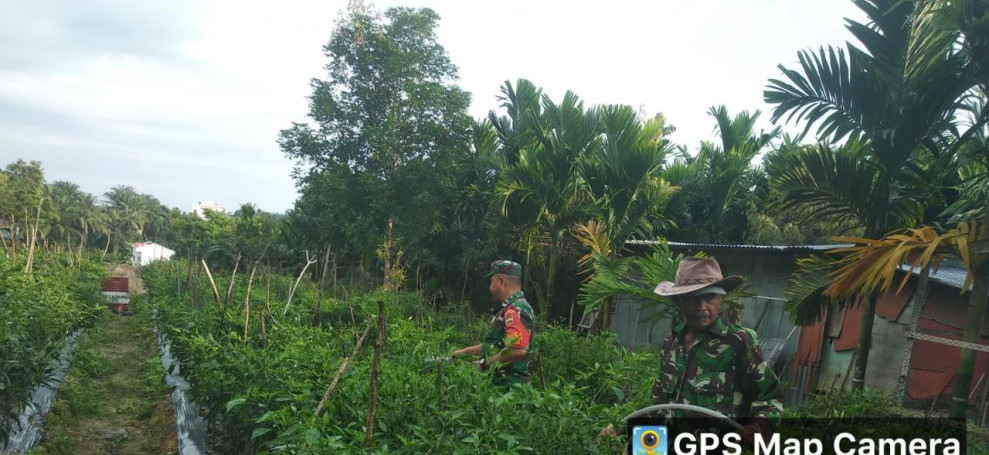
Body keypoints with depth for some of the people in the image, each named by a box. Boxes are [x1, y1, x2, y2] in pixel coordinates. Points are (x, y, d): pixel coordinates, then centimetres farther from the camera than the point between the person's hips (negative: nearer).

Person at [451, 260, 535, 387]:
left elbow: (518, 350, -31)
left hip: (508, 385, -10)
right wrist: (463, 352, 24)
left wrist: (486, 363, -18)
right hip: (502, 381, 10)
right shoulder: (510, 308, 16)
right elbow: (494, 344, 25)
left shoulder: (515, 310, -18)